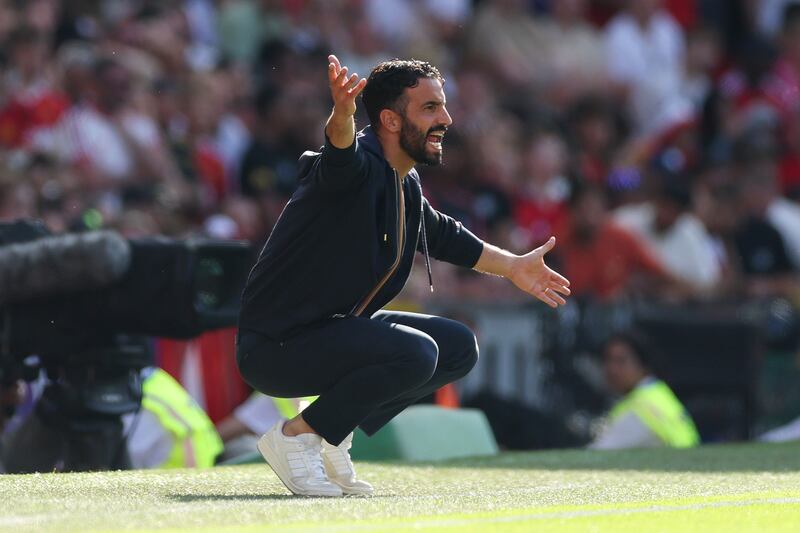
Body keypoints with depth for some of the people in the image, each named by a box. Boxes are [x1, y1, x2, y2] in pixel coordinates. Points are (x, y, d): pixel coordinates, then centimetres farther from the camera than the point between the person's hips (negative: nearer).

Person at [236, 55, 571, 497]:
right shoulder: (357, 167, -20)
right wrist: (342, 113, -67)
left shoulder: (407, 187, 9)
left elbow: (444, 237, 30)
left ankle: (332, 437, 9)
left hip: (333, 330, 10)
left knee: (459, 346, 10)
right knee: (415, 353, -29)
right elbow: (341, 154, -46)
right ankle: (294, 437, -13)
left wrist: (513, 267, 34)